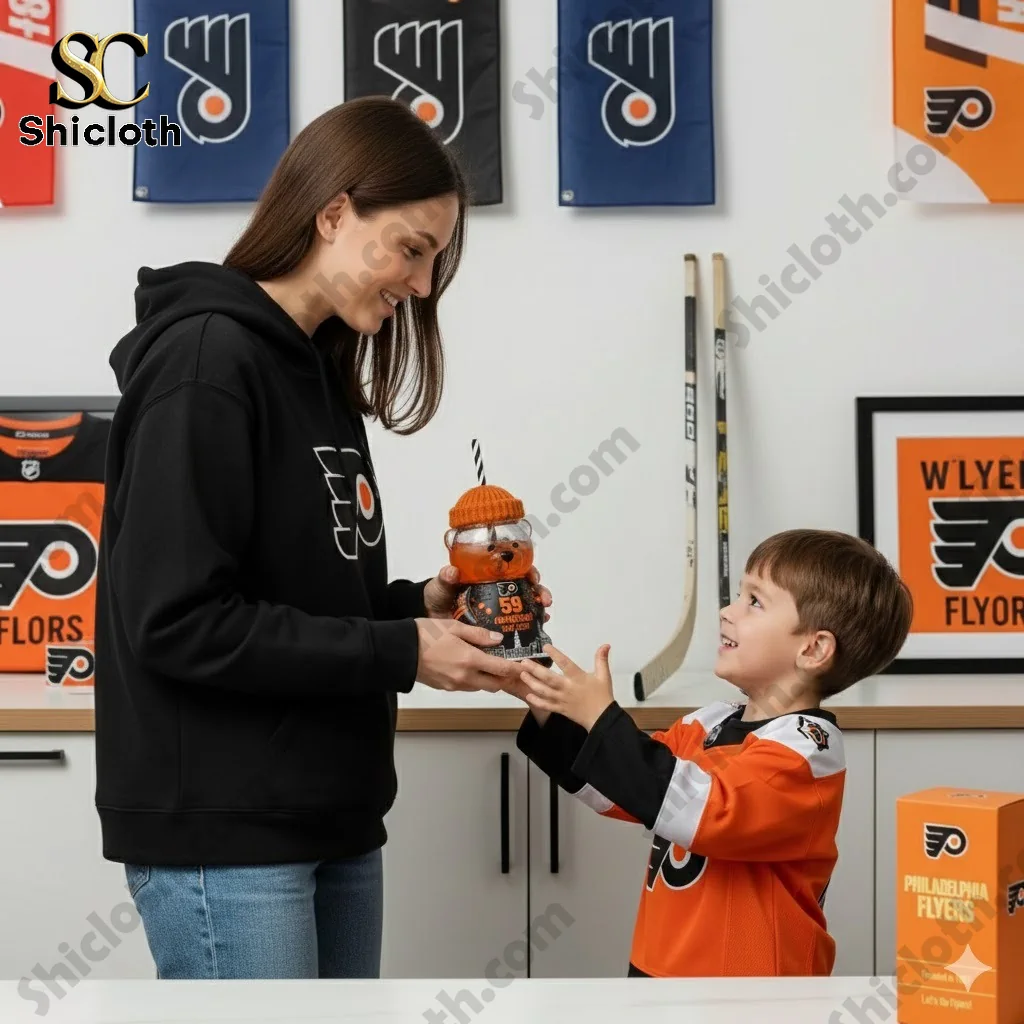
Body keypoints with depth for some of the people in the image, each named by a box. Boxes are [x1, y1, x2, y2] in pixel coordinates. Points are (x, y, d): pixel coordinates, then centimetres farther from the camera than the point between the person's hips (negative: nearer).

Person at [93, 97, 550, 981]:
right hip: (220, 832, -9)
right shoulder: (205, 362, -14)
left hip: (332, 820, 9)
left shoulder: (320, 372, 13)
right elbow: (178, 624, -20)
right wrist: (401, 652, -17)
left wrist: (420, 604, -1)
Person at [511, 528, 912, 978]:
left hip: (752, 988, -7)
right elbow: (617, 789, 15)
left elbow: (703, 811, -31)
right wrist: (550, 709, 1)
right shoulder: (712, 723, 7)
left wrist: (602, 718, -29)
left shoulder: (805, 747, -17)